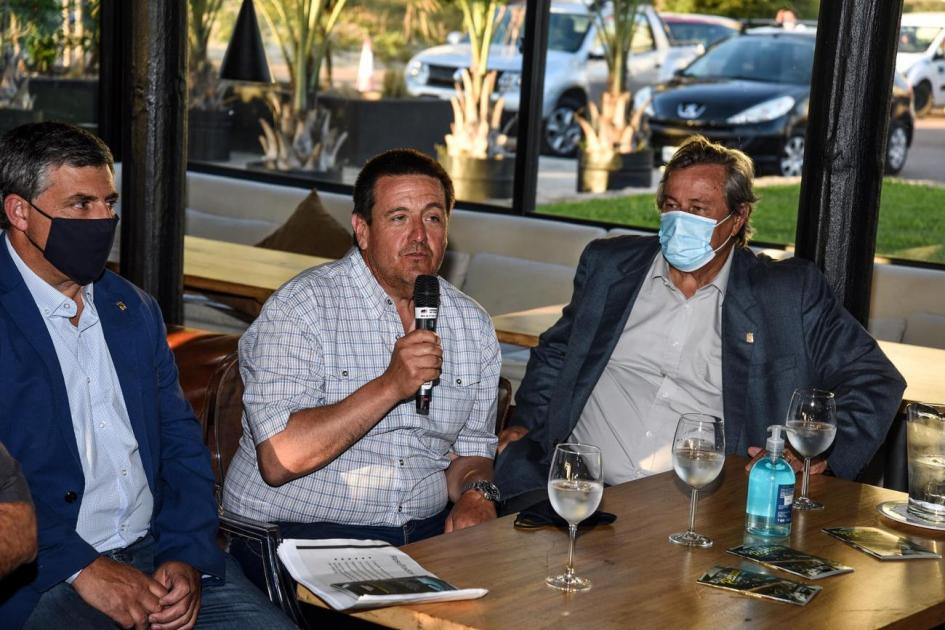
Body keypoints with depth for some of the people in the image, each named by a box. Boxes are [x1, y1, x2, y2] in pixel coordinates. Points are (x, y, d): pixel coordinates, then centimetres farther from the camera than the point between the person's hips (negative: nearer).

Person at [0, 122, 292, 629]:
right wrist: (81, 568, -17)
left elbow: (182, 443, 14)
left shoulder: (135, 310, 16)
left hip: (158, 554, 5)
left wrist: (187, 556, -1)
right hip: (43, 577, -5)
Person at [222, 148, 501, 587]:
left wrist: (475, 493, -3)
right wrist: (390, 387, -21)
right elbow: (278, 460, -19)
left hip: (424, 534, 6)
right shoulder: (301, 308, -8)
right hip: (294, 535, -6)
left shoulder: (472, 325, 11)